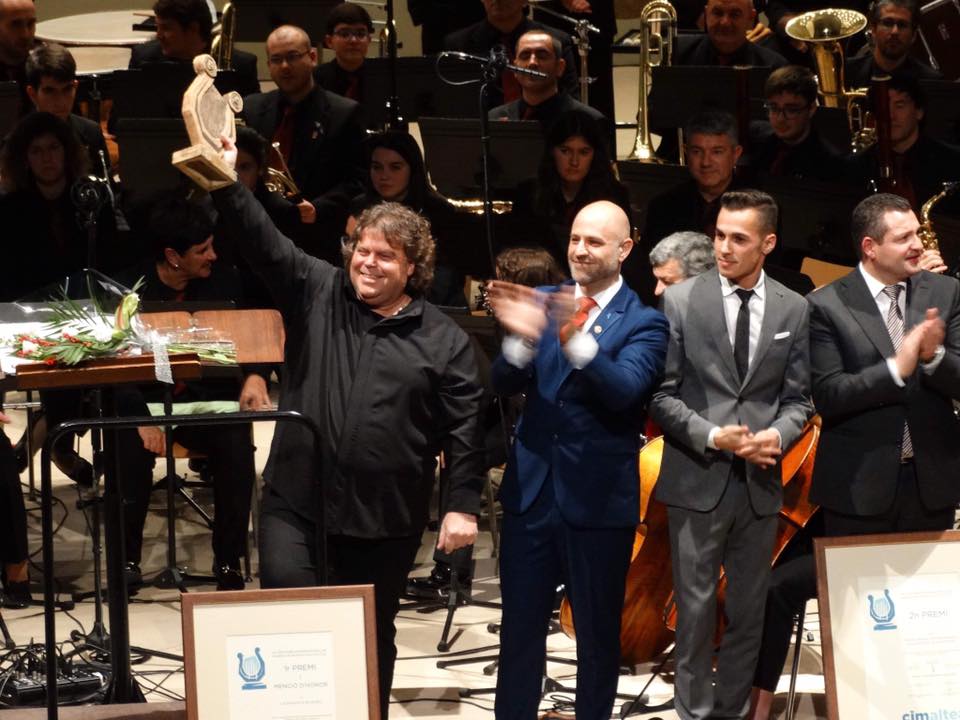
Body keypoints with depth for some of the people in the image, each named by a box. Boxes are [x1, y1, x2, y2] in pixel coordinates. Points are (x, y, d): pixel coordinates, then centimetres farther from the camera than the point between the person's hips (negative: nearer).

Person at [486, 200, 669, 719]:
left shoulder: (643, 322, -6)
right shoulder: (543, 302, 5)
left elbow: (624, 389, -24)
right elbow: (503, 384, -5)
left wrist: (576, 340, -40)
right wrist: (523, 338, -27)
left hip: (599, 497, -3)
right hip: (530, 488, 3)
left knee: (598, 633, 9)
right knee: (519, 627, 9)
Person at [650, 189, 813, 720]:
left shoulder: (793, 309, 4)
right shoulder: (680, 300, -3)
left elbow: (798, 398, 7)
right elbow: (662, 393, -4)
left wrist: (776, 436, -13)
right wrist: (712, 437, -16)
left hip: (760, 482, 3)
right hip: (697, 478, -3)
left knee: (749, 611, 10)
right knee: (696, 609, 3)